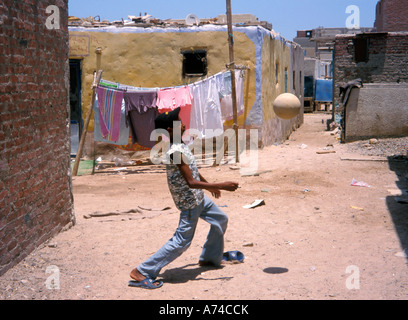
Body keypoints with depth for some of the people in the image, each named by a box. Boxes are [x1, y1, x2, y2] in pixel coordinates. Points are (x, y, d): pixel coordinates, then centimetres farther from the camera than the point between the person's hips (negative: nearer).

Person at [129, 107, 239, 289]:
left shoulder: (180, 146, 3)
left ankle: (209, 258, 38)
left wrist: (208, 185, 31)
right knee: (182, 241, -7)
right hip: (190, 202, -10)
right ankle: (141, 272, -3)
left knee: (221, 220, 23)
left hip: (198, 197, 10)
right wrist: (221, 185, -27)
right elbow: (191, 182, -29)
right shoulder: (175, 151, -27)